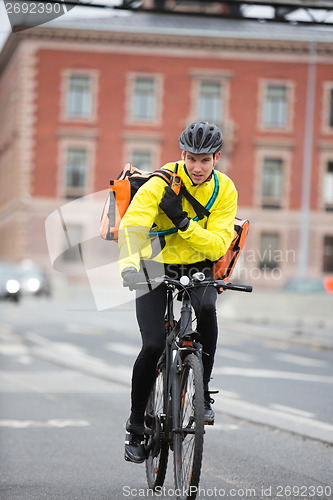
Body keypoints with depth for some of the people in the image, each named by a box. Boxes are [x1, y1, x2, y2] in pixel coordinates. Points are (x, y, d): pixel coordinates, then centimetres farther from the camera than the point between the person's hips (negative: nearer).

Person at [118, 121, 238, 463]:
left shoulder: (224, 190, -8)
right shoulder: (160, 184, -17)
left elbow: (218, 245, -16)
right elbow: (131, 226, -30)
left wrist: (184, 222, -31)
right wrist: (129, 264, -49)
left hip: (198, 271, 2)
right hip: (155, 270, -2)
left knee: (207, 311, -32)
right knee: (153, 346, -16)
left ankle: (202, 392, -14)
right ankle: (135, 427, 3)